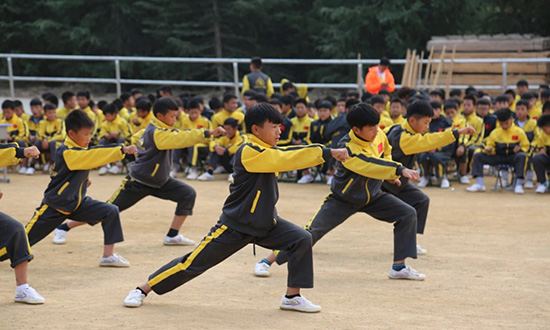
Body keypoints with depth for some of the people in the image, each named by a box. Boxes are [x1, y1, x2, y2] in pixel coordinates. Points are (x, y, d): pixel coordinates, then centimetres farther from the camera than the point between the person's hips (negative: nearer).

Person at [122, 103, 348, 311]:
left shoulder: (269, 151, 7)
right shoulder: (249, 152, -24)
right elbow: (287, 160, -31)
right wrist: (328, 153, -32)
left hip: (266, 223, 8)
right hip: (235, 225, -8)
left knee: (302, 240, -11)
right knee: (194, 262, -2)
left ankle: (292, 297, -1)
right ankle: (143, 289, 14)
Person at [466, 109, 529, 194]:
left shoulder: (519, 132, 1)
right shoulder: (495, 133, 9)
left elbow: (526, 146, 5)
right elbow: (490, 145, 17)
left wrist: (520, 149, -18)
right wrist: (488, 149, -7)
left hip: (513, 157, -3)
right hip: (498, 157, 3)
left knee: (522, 156, -39)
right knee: (478, 156, -13)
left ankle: (519, 185, -38)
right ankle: (479, 184, -21)